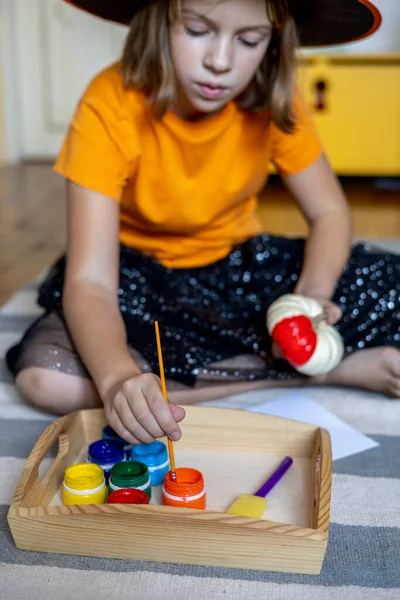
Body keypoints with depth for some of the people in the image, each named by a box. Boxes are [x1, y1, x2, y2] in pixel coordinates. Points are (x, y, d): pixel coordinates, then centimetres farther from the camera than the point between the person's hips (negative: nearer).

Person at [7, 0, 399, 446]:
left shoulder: (273, 99, -14)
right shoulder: (110, 105, -24)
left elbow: (329, 214, -5)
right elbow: (89, 281, -29)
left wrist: (312, 297, -27)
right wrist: (118, 378, -49)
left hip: (239, 265, 0)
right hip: (138, 273, 1)